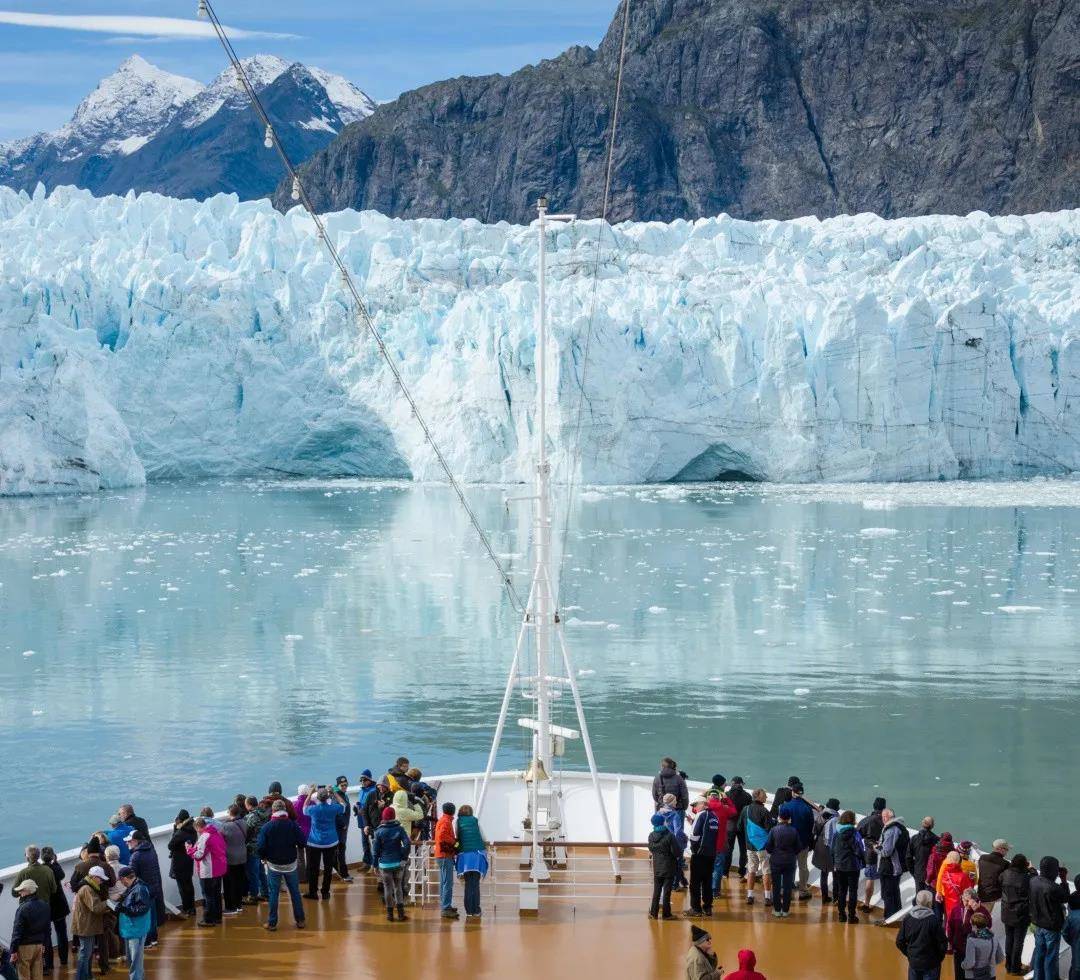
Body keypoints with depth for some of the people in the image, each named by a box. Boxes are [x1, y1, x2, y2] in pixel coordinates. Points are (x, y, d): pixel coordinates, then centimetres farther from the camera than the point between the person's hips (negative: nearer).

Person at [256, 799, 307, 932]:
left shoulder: (266, 827, -13)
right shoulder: (292, 825, -10)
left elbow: (260, 847, -16)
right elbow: (303, 843, -11)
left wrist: (263, 857, 4)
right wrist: (296, 851, 11)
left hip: (273, 865, -1)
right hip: (291, 864, 1)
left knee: (273, 894, 7)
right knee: (295, 892, 13)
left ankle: (272, 923, 10)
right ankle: (300, 920, 18)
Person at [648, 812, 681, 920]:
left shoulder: (651, 836, -3)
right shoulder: (669, 836, -19)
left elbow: (651, 849, 7)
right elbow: (677, 851, -16)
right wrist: (679, 857, 5)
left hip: (657, 868, 4)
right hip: (669, 867, -4)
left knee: (656, 891, 13)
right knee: (667, 891, 3)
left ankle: (653, 912, 16)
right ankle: (666, 913, 8)